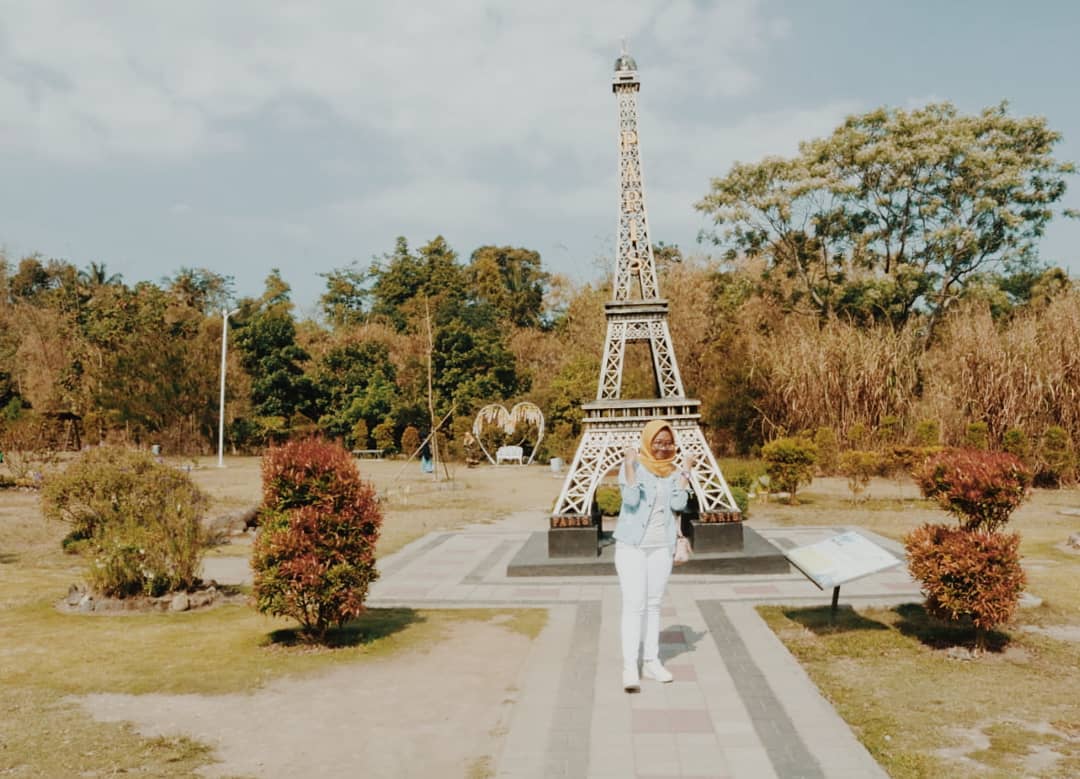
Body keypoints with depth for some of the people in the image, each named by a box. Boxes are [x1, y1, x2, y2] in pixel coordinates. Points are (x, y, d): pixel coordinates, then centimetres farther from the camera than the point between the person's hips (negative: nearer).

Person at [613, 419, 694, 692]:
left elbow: (678, 504, -2)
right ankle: (629, 667, -8)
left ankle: (651, 662, 19)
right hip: (632, 545, -5)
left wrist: (685, 474, -5)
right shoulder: (632, 466, -7)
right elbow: (631, 499, -20)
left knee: (653, 605, 11)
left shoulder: (672, 471, 7)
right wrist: (629, 465, -25)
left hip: (661, 546, 5)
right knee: (634, 605, -9)